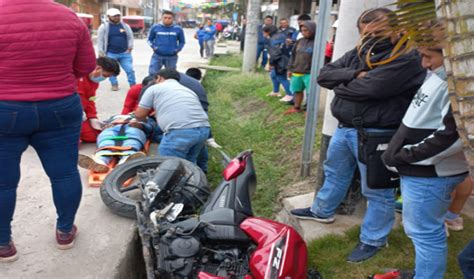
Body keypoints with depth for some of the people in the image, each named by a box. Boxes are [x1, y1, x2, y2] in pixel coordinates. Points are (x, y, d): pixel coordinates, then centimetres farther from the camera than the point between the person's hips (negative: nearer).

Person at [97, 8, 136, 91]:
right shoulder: (104, 27, -1)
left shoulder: (125, 26, 7)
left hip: (125, 53, 1)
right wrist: (100, 52, -5)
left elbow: (130, 37, 15)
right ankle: (114, 85, 22)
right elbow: (100, 40, 0)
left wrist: (130, 46, 1)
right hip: (111, 54, -1)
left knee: (130, 69, -2)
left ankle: (133, 85, 10)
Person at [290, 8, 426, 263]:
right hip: (344, 128, 8)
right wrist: (353, 76, -16)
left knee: (377, 191, 6)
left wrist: (342, 86, -9)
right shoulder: (358, 53, 10)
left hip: (376, 135, -8)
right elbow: (324, 75, 1)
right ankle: (322, 210, 46)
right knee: (334, 174, 24)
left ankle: (372, 239, 22)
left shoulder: (406, 58, -15)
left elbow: (372, 88, -28)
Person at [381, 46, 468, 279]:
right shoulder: (437, 74, 12)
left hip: (430, 174, -10)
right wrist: (401, 156, 11)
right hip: (418, 169, 10)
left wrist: (406, 156, -18)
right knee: (417, 229, 22)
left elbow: (454, 135, -25)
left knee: (425, 232, 3)